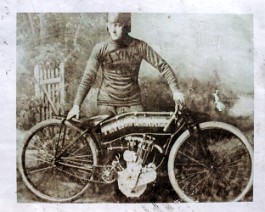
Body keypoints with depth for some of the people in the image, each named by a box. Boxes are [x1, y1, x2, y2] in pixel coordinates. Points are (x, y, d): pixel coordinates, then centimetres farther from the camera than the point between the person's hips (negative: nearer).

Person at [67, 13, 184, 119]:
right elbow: (88, 78, -5)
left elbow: (162, 65, -3)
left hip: (132, 102, 1)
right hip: (107, 102, 0)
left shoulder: (140, 46, -7)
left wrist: (175, 90, -12)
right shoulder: (100, 49, -7)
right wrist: (76, 105, -10)